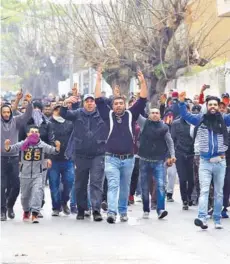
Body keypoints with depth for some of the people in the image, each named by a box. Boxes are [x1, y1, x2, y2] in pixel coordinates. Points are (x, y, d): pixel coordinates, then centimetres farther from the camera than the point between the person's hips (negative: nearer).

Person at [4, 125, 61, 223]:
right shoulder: (23, 144, -7)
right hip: (25, 175, 1)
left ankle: (35, 214, -17)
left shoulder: (42, 145, -7)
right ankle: (26, 211, 41)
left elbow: (53, 150, -11)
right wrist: (7, 146, -32)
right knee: (25, 195, 16)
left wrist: (57, 147, -32)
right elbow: (12, 148, -10)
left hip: (37, 175, -1)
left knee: (37, 192, -19)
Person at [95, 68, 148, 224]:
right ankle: (112, 212, -21)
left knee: (125, 187, 12)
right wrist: (99, 80, -7)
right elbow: (99, 100, -2)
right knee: (113, 186, -11)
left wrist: (143, 82, -11)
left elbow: (143, 100, 0)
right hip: (112, 158, -2)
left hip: (128, 159, 2)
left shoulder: (131, 115, 5)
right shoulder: (108, 115, 3)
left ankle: (123, 212, 23)